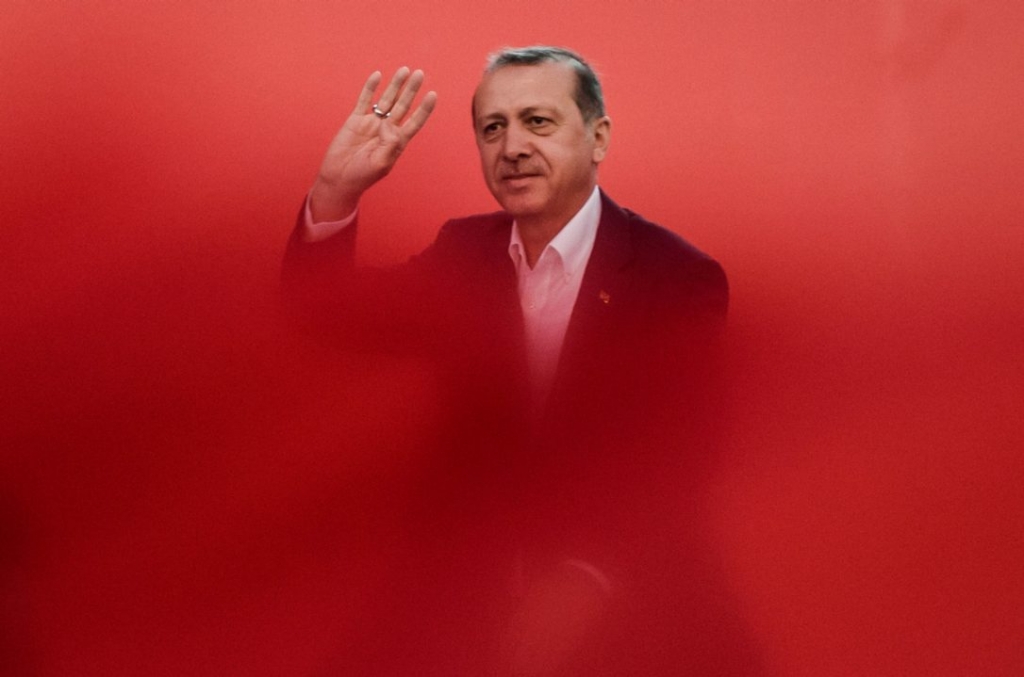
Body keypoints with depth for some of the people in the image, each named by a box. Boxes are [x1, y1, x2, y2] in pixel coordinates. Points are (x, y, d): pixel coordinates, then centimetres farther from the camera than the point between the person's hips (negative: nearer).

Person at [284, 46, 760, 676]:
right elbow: (328, 304, 5)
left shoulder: (679, 279, -10)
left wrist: (583, 584, -27)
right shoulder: (465, 250, 5)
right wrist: (336, 189, -12)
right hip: (471, 572, 3)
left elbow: (673, 470, -14)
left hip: (624, 590, -3)